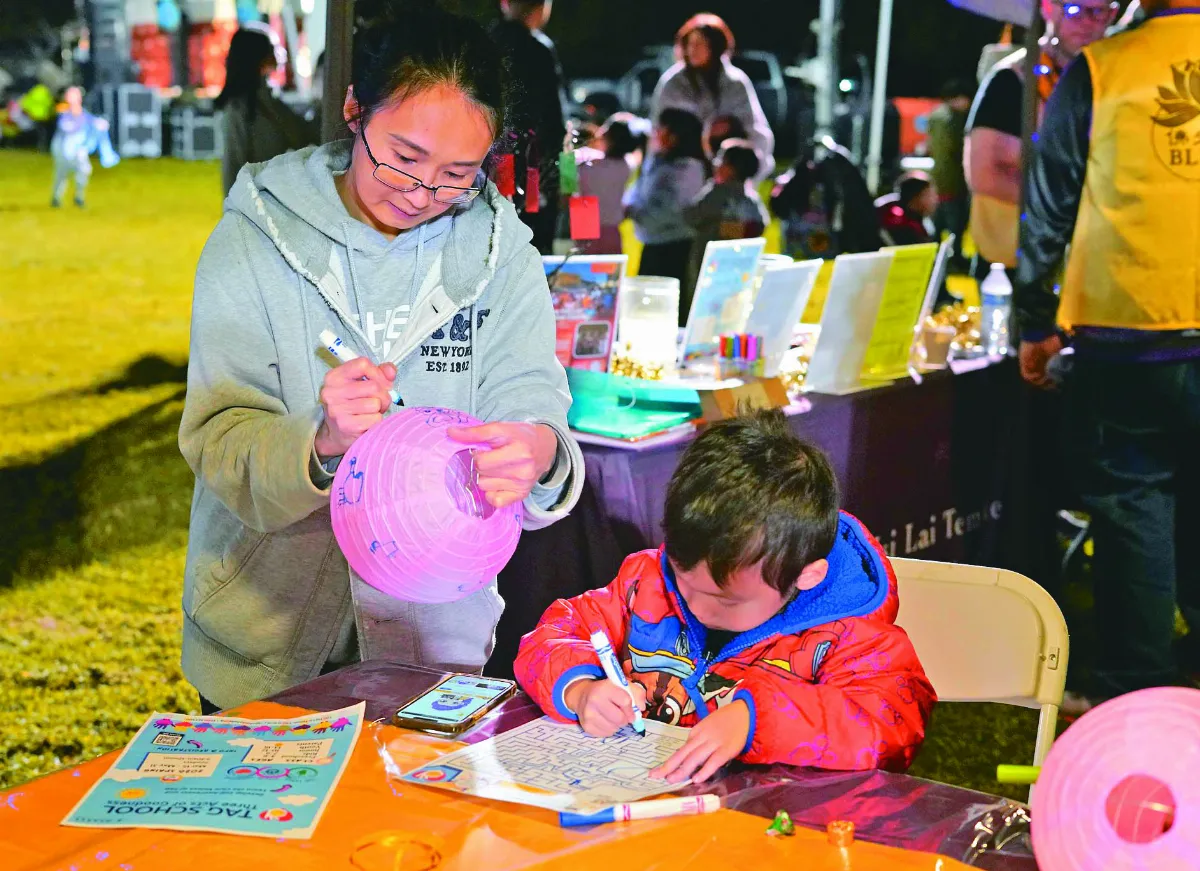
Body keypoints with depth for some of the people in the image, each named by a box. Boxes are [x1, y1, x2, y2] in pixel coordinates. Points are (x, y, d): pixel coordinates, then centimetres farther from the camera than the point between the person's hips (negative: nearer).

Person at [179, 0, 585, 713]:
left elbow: (535, 408, -13)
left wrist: (538, 456, -37)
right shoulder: (256, 237, -10)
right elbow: (220, 442, -17)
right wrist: (321, 448, -38)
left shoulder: (502, 253, -5)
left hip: (439, 627, 1)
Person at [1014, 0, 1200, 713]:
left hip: (1125, 333, -2)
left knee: (1131, 506, 6)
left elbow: (1050, 205, -1)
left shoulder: (1098, 71, -2)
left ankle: (1135, 687, 9)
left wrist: (1035, 323, 7)